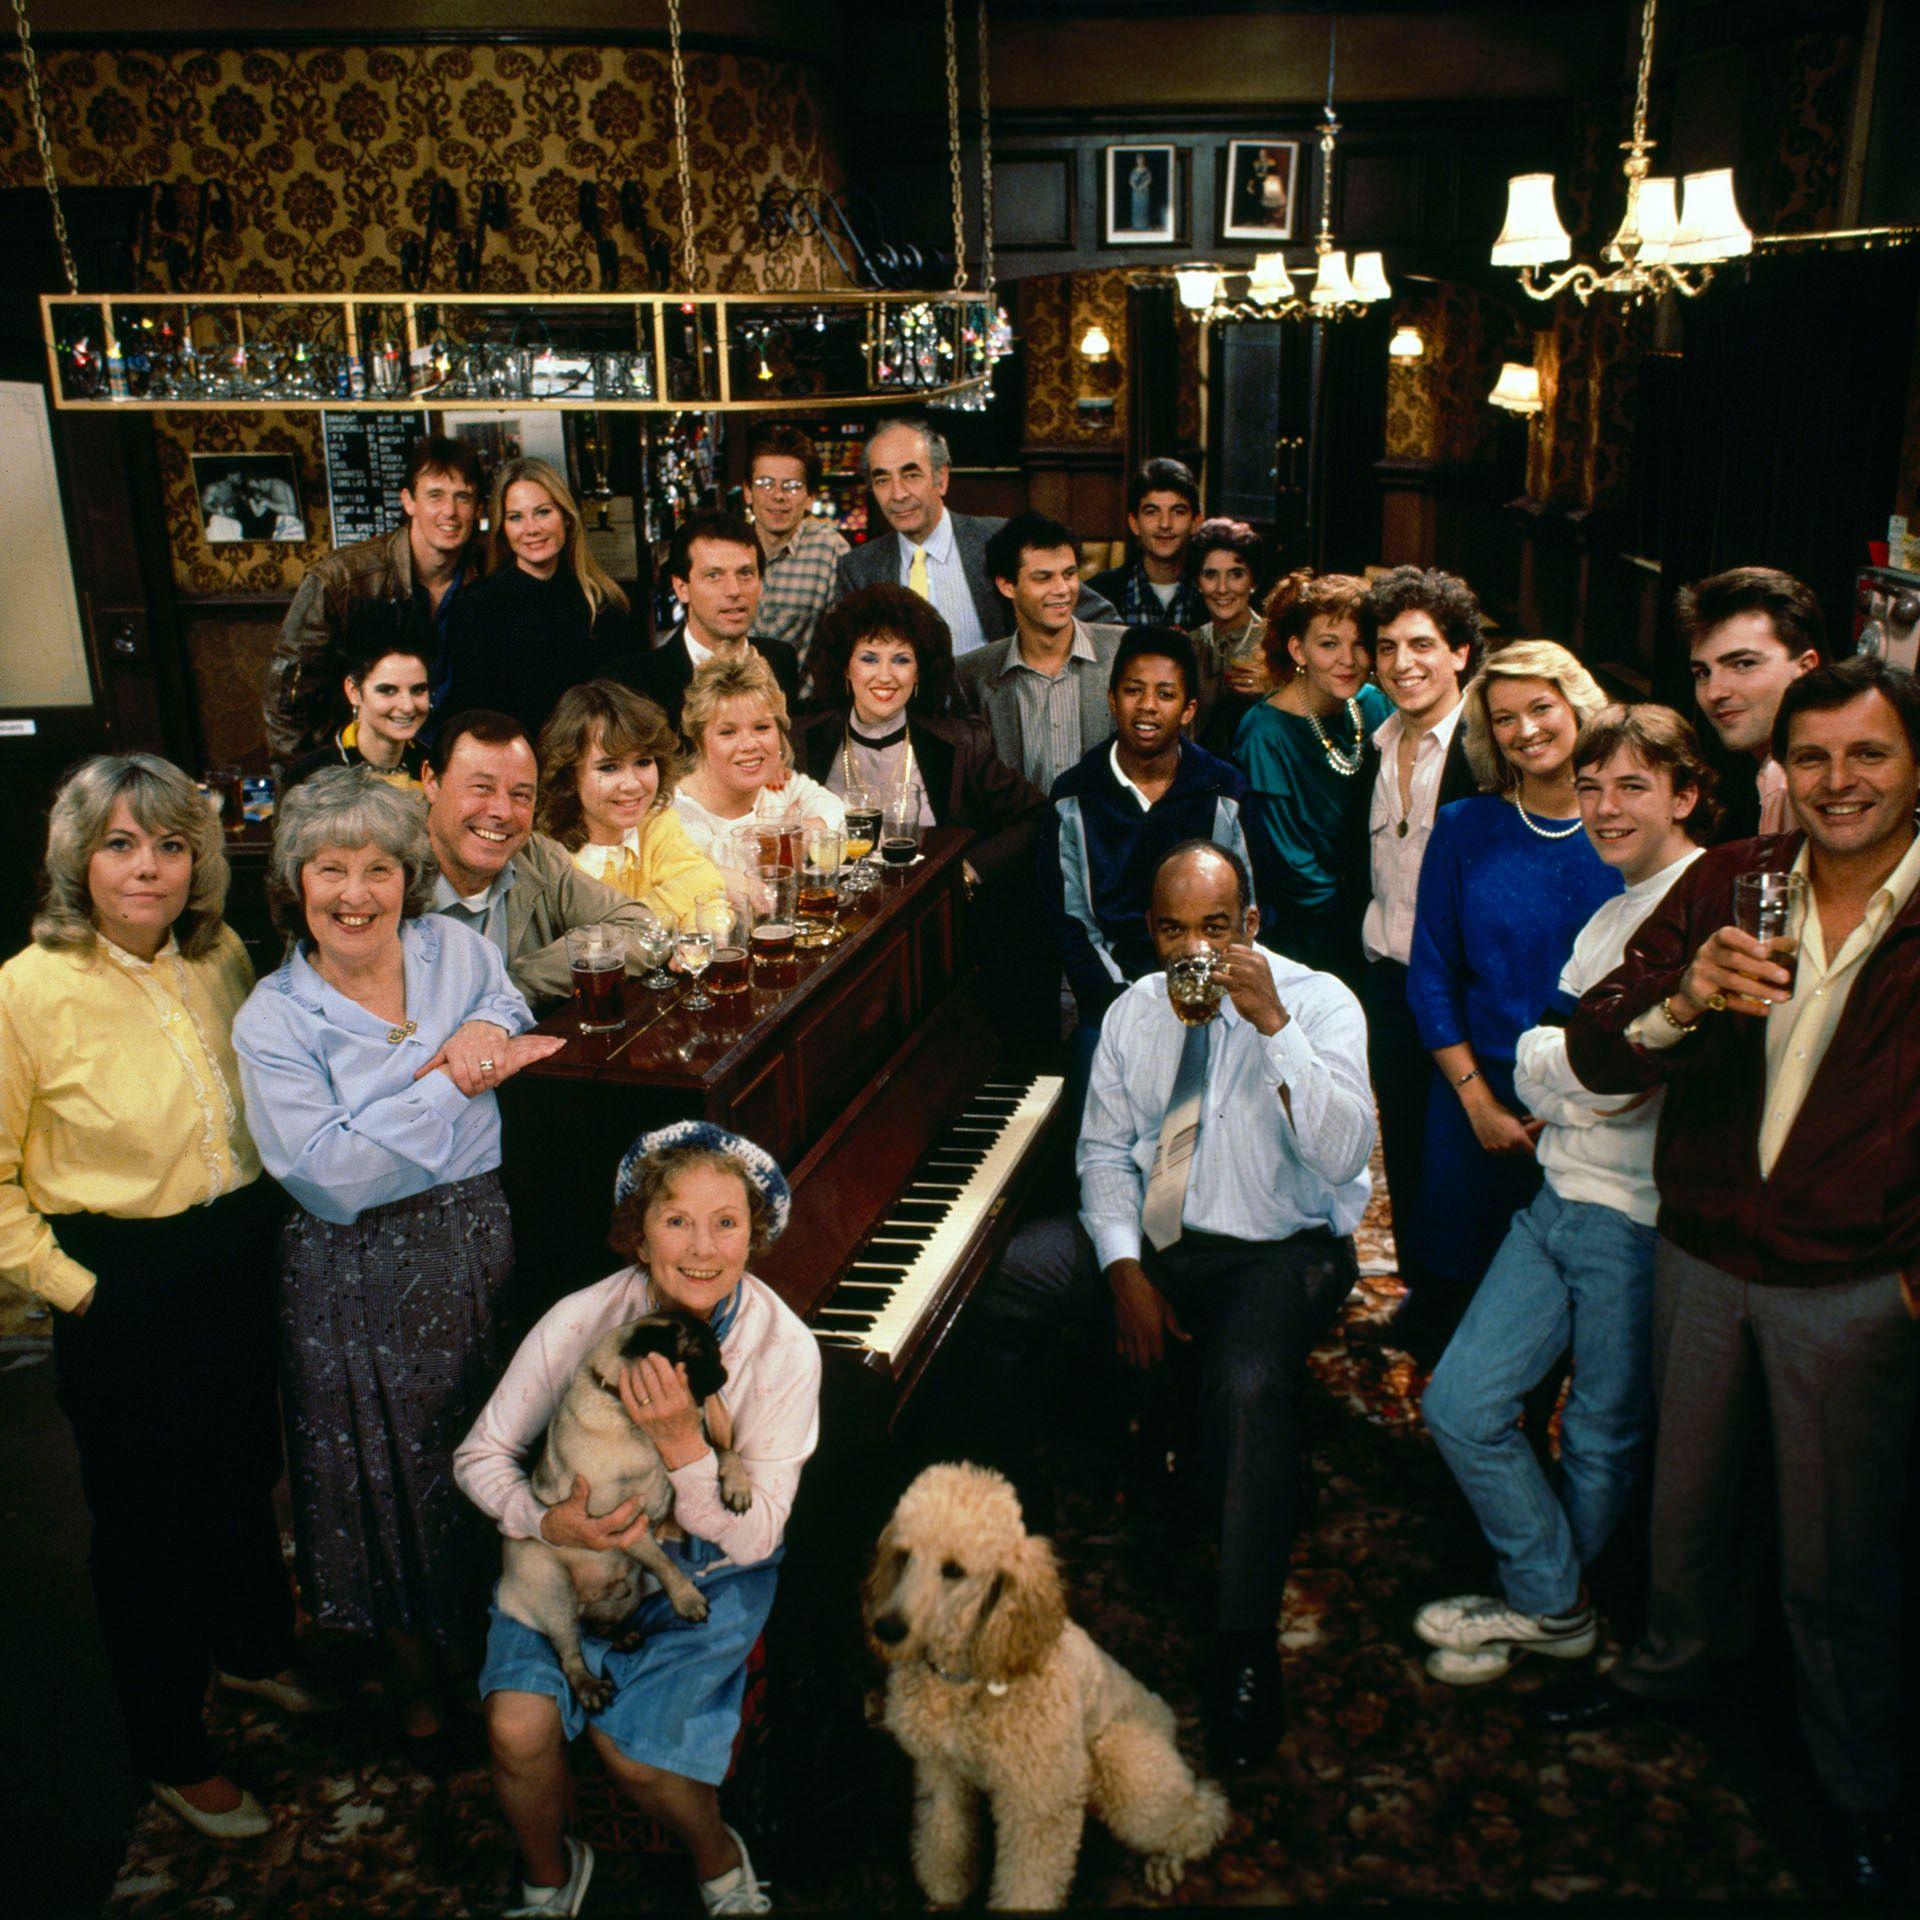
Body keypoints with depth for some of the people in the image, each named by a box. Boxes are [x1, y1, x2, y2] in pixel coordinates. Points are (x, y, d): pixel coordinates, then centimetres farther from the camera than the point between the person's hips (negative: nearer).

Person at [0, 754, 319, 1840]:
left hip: (244, 1258, 5)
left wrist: (259, 1216, 10)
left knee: (247, 1476, 24)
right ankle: (174, 1756, 33)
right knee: (142, 1517, 12)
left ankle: (253, 1647, 51)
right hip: (124, 1290, -5)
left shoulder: (222, 959, -3)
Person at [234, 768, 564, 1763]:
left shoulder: (453, 947, -1)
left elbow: (511, 1003, 16)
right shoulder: (272, 1020, -11)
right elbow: (328, 1175, -21)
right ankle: (418, 1683, 38)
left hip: (479, 1243, 3)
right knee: (395, 1476, 13)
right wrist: (456, 1083, -21)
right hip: (359, 1280, -3)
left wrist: (487, 1027, -9)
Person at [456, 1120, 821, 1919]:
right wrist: (544, 1520, -25)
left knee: (628, 1739, -18)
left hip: (710, 1570, -1)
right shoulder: (580, 1321, -17)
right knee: (518, 1725, -18)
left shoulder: (784, 1349, -20)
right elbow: (480, 1453, -4)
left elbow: (755, 1536, -19)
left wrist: (679, 1440, -36)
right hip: (578, 1547, 2)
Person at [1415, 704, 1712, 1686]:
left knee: (1605, 1438, 12)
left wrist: (1556, 1062, -4)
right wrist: (1585, 1064, -5)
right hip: (1559, 1199, 8)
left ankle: (1544, 1599, 35)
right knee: (1458, 1405, 7)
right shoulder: (1614, 913, 15)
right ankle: (1552, 1603, 25)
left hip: (1640, 1218, -8)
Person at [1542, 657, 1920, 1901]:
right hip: (1700, 1258, 3)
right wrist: (1680, 1005, -29)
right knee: (1690, 1501, 22)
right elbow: (1594, 1056, -9)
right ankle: (1676, 1664, 49)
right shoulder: (1729, 887, -4)